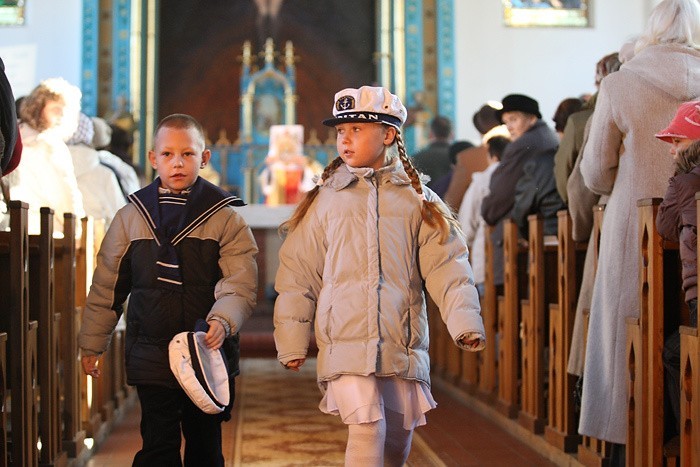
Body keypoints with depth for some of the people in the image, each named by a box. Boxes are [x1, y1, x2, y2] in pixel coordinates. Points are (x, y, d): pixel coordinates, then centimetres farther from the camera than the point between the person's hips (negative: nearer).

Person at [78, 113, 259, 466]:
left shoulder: (226, 218, -1)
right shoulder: (131, 217, 5)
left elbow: (239, 285, -11)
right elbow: (106, 287, 12)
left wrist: (223, 321, -29)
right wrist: (91, 343, 14)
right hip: (151, 355, 1)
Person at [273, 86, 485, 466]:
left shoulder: (417, 199, 6)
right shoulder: (325, 199, 4)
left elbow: (446, 265, 2)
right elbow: (298, 272, 6)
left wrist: (465, 320, -11)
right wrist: (292, 341, 4)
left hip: (403, 345, 2)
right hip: (346, 345, -2)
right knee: (367, 428, -16)